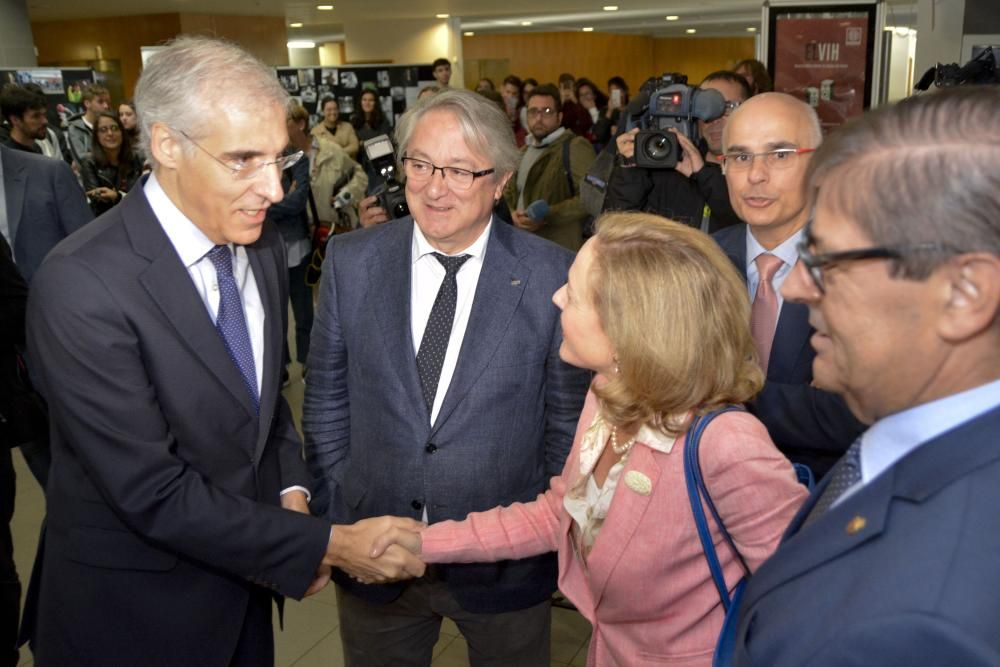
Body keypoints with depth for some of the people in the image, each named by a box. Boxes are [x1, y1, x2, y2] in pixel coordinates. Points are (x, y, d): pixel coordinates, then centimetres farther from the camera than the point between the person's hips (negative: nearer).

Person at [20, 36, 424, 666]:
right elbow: (153, 492, -25)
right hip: (132, 612, -5)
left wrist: (291, 492, -7)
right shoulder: (82, 286, -26)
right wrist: (329, 543, -23)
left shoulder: (263, 245, -4)